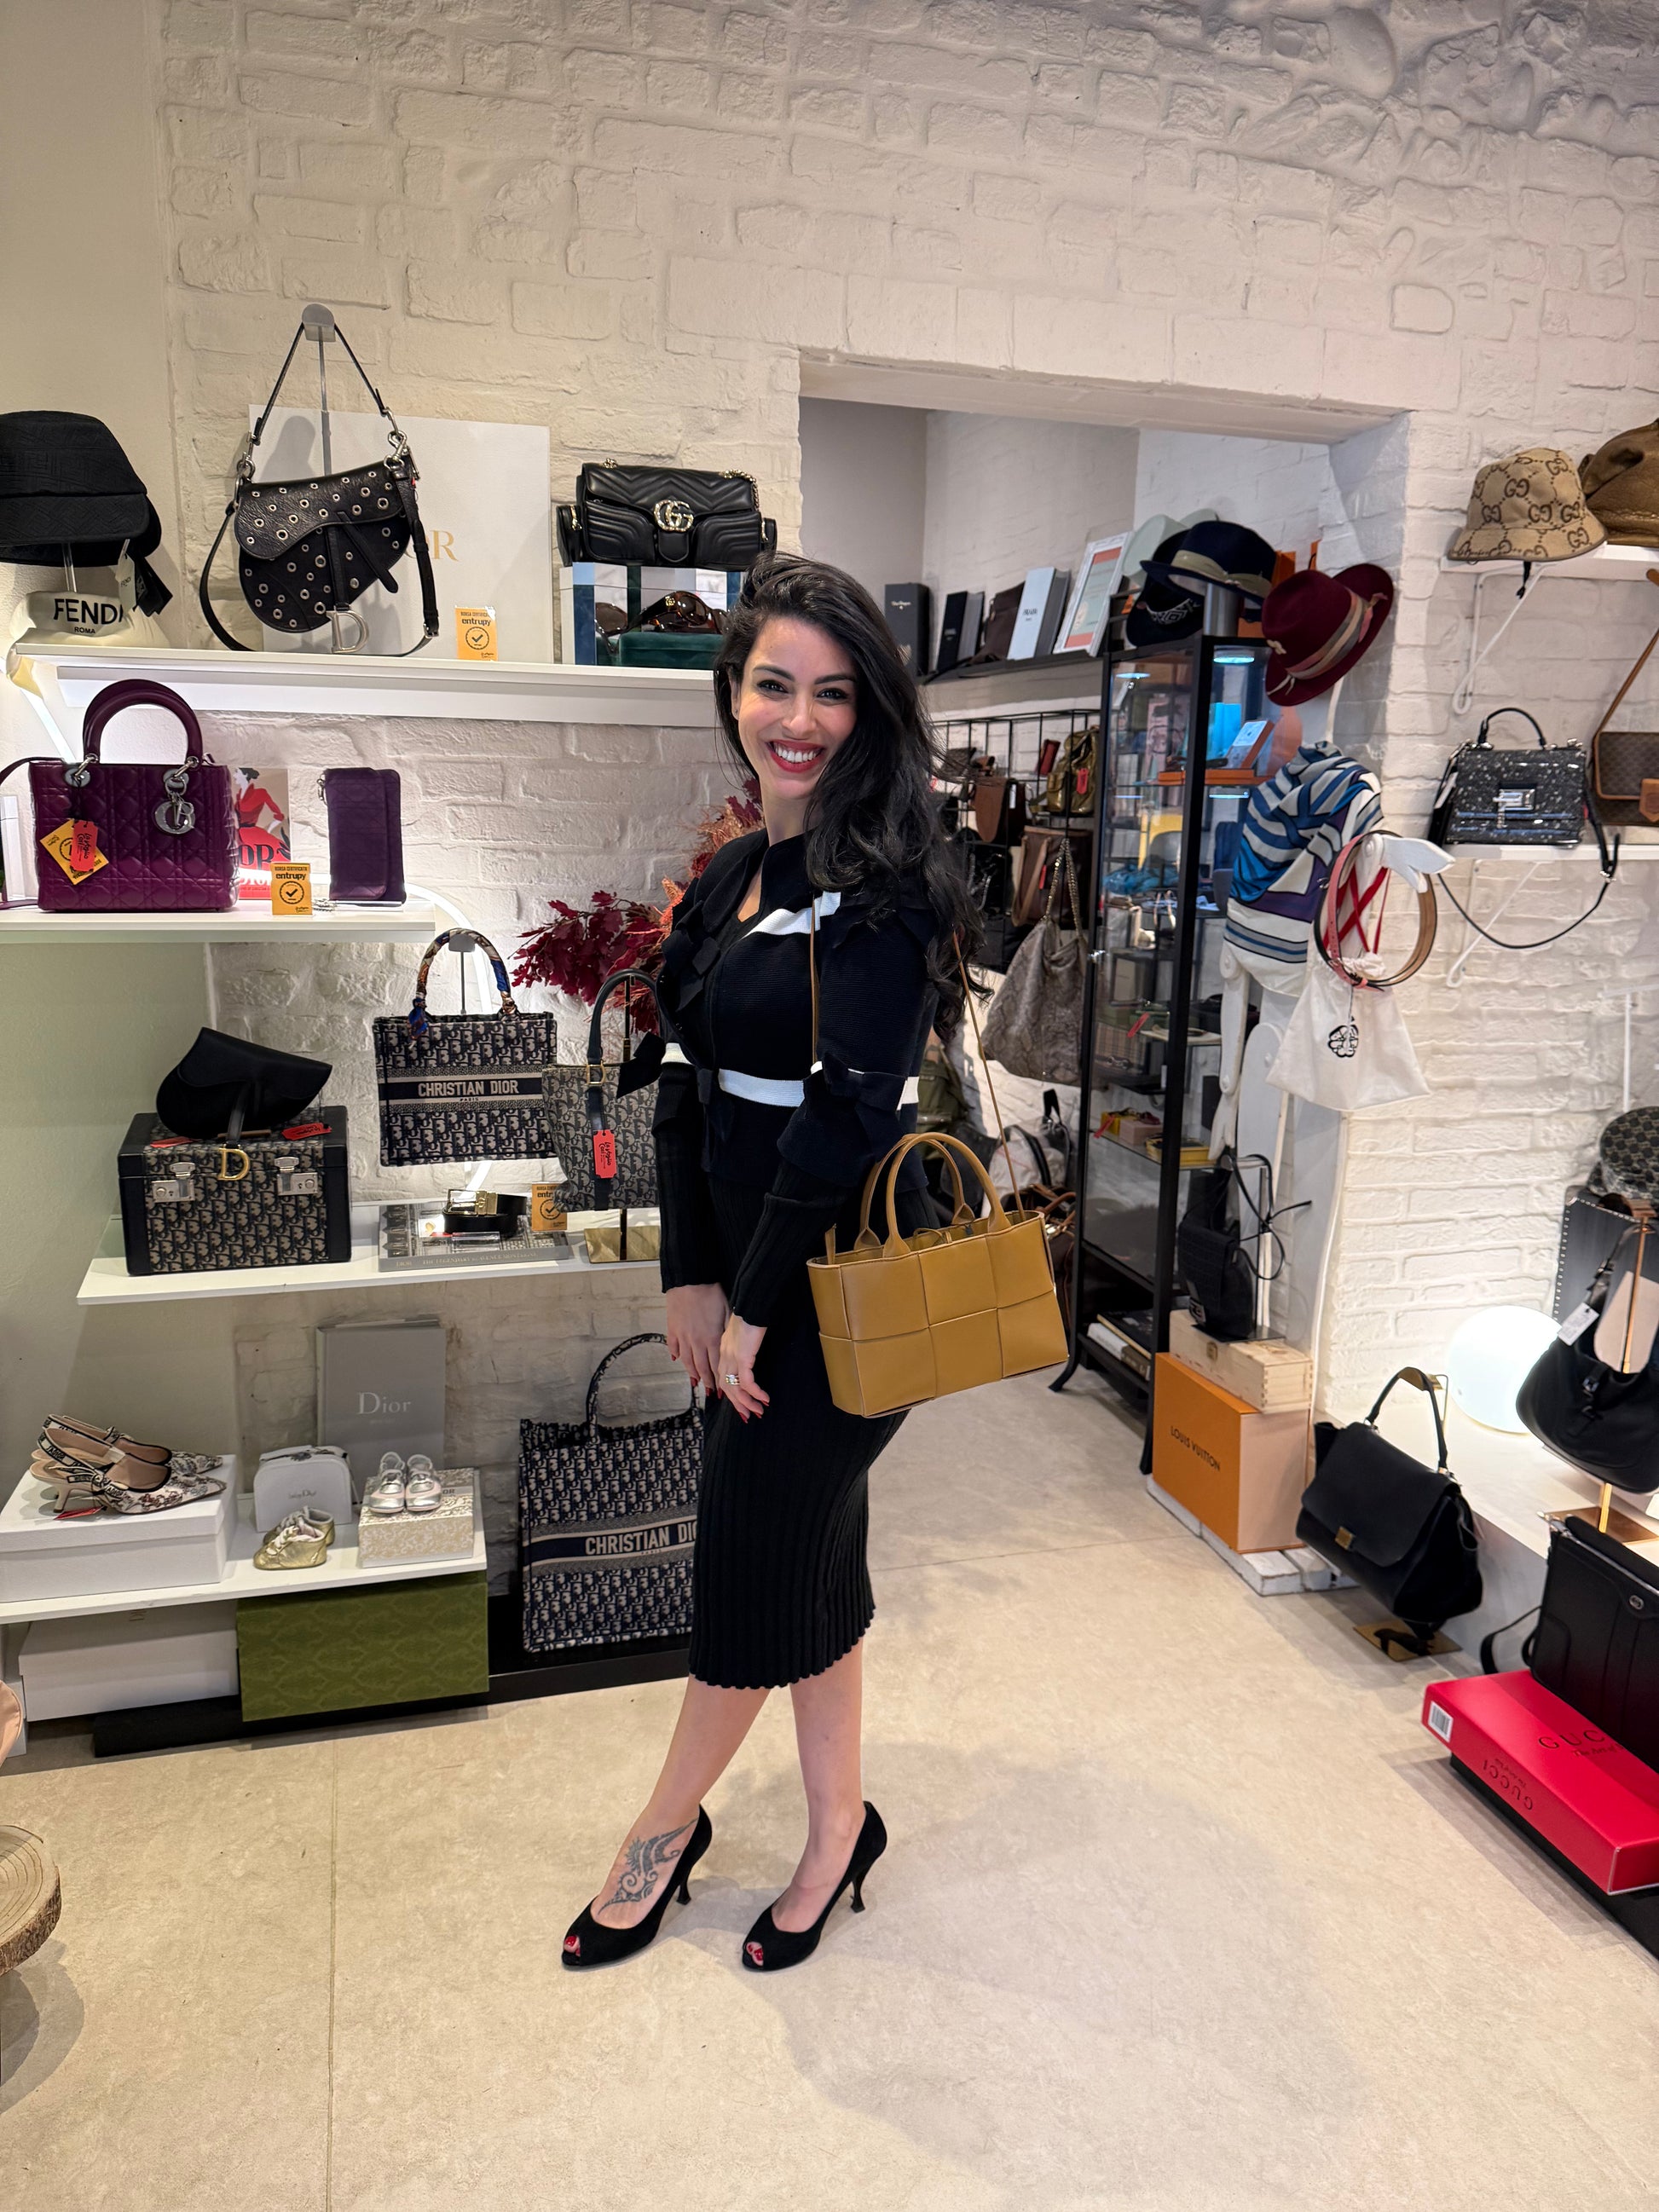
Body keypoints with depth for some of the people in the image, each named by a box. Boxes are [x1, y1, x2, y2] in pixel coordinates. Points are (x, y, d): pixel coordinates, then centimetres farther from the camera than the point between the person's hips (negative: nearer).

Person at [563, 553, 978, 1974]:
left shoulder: (882, 880, -16)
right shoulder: (734, 876, 9)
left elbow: (853, 1108, -22)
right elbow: (691, 1085, 8)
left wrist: (755, 1300, -15)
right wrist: (692, 1276, 2)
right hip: (747, 1277, 8)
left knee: (758, 1558, 9)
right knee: (807, 1553, 18)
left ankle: (668, 1827, 33)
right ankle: (837, 1830, 38)